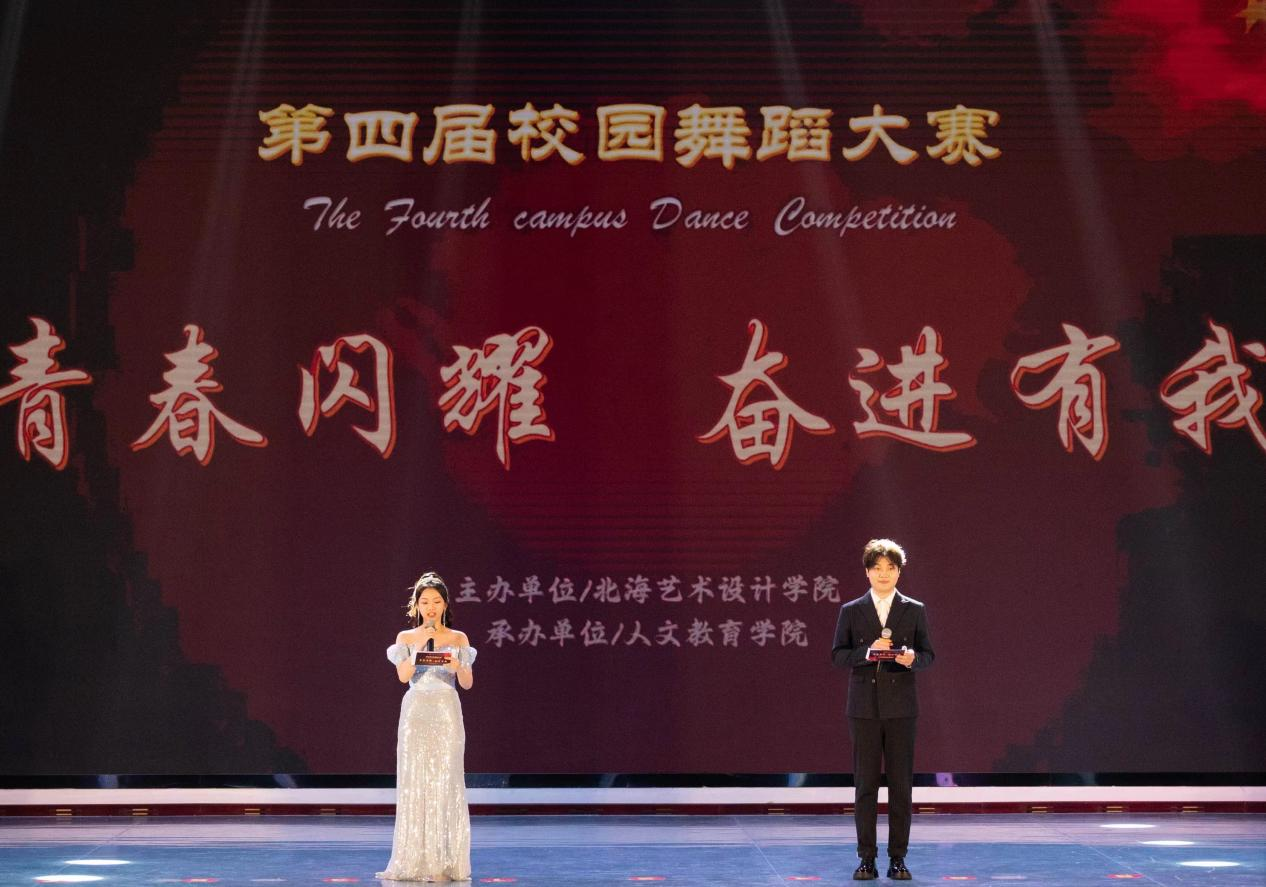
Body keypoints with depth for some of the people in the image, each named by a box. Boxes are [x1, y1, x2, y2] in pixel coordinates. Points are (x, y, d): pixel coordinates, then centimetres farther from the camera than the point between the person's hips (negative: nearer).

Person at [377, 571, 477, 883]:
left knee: (445, 783, -4)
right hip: (416, 714, 0)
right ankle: (414, 860, 2)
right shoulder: (406, 638, 8)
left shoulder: (458, 639, 8)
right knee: (414, 784, -2)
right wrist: (422, 645, -14)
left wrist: (458, 667, -17)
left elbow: (467, 683, 3)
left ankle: (444, 862, -1)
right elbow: (403, 675, -7)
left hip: (447, 716, 0)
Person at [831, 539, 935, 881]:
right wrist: (867, 652, -16)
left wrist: (912, 658, -17)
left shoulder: (915, 610, 7)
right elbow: (838, 655, 1)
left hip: (900, 708, 0)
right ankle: (867, 858, 6)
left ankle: (898, 858, 8)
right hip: (864, 708, 0)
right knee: (865, 785, 1)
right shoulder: (851, 611, 6)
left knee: (901, 785, 1)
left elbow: (928, 654, 6)